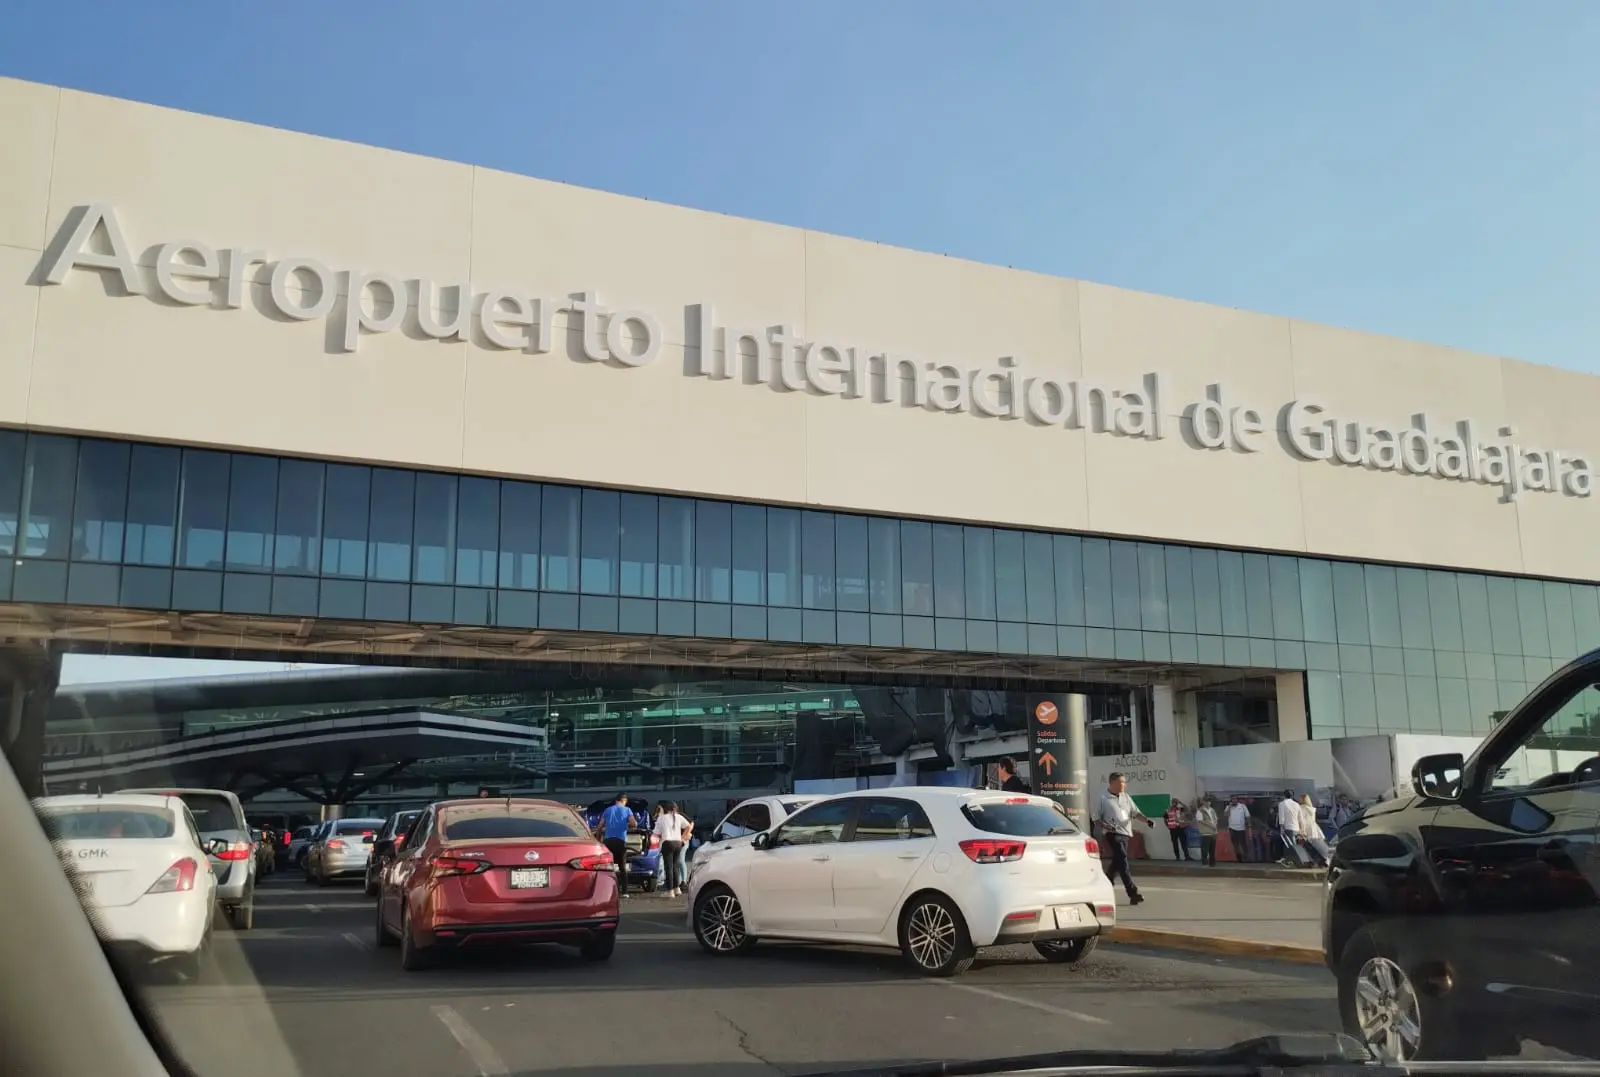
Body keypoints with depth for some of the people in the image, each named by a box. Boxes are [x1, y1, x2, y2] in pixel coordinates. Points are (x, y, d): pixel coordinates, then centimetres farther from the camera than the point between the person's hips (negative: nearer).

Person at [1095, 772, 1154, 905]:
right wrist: (1105, 825, -17)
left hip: (1125, 833, 7)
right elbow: (1096, 817, 0)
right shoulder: (1103, 798, -2)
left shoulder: (1126, 797, 16)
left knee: (1118, 861, 13)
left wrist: (1146, 819, -4)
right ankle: (1133, 892, -22)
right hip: (1113, 833, -7)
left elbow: (1135, 812, 14)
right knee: (1122, 859, -17)